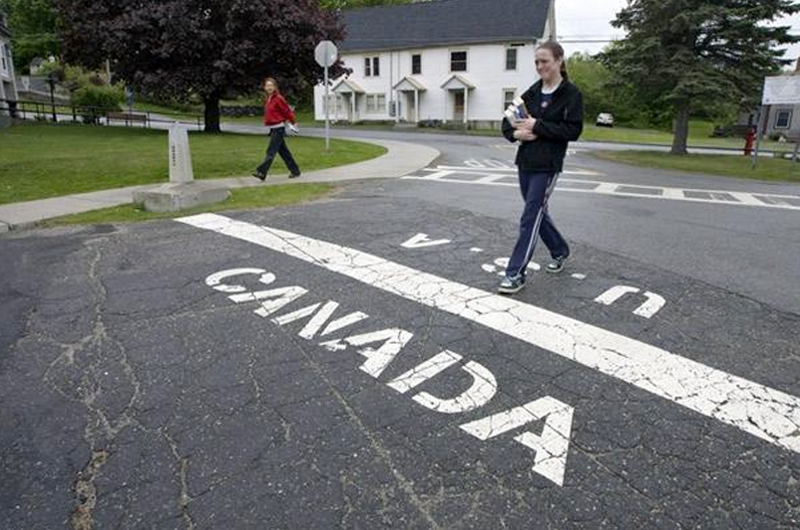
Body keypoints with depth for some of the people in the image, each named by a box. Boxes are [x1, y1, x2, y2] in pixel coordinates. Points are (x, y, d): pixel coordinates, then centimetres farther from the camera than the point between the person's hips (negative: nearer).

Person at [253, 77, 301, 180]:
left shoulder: (278, 99, -12)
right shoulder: (267, 100, 13)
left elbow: (287, 111, -8)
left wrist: (293, 123, -1)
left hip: (278, 128, -9)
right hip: (273, 129, 9)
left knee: (271, 151, -10)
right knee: (283, 151, 12)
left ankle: (261, 172, -13)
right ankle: (295, 171, 20)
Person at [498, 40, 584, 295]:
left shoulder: (571, 94, -5)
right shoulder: (532, 93, 10)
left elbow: (573, 130, -14)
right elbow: (508, 122, 12)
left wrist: (537, 126, -19)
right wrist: (516, 133, -10)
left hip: (547, 165, -6)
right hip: (525, 162, 7)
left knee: (530, 218, -8)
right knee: (538, 212, 17)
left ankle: (515, 273, -3)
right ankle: (560, 251, 40)